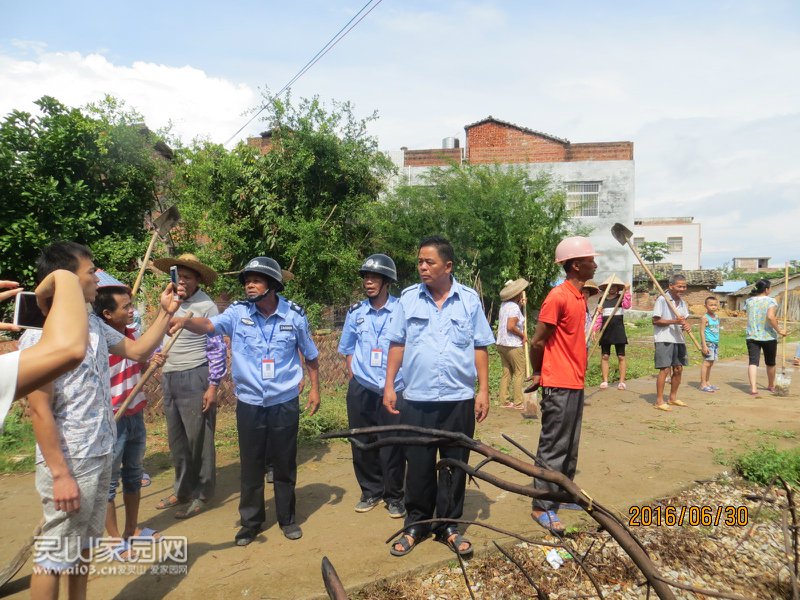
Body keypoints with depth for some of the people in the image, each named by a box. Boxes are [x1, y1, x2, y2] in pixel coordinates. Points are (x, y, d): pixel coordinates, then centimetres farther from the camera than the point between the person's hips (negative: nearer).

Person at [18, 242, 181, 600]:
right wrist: (60, 475, -19)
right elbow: (39, 410, -20)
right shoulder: (39, 335, -19)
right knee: (55, 554, 8)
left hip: (101, 456, 8)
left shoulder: (94, 323, 4)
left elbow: (137, 351, 16)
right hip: (71, 463, -8)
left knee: (84, 546, 21)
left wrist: (166, 313, 6)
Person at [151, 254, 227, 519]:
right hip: (169, 378, 7)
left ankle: (201, 495, 18)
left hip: (194, 378, -7)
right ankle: (182, 489, 32)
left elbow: (218, 348, -12)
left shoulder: (206, 306, -11)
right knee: (176, 438, 16)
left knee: (198, 438, 2)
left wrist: (213, 386, -15)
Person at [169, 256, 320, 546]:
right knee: (250, 466, 12)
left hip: (285, 403, 0)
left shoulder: (294, 314, -5)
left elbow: (310, 355, 6)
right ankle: (251, 521, 31)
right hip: (249, 404, 1)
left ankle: (287, 518, 33)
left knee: (285, 464, 13)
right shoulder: (238, 312, -5)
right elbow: (209, 325, -23)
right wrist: (185, 320, -44)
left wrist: (314, 389, 5)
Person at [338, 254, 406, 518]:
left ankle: (394, 497, 22)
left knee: (393, 446, 3)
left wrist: (407, 382, -3)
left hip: (394, 391, -3)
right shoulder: (355, 312, 5)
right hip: (361, 390, 3)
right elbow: (347, 349, 16)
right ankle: (370, 491, 30)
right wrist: (355, 376, 8)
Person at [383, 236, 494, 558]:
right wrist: (389, 386, 0)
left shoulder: (470, 299, 1)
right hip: (416, 399, 0)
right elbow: (397, 344, 5)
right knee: (418, 465, 10)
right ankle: (415, 525, 28)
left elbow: (480, 348, 3)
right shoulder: (408, 298, 2)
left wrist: (483, 390, -1)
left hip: (459, 399, 0)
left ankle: (448, 526, 28)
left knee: (454, 465, 11)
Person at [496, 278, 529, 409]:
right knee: (519, 373, 1)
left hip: (501, 343, 8)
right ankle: (518, 402, 2)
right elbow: (511, 326, -23)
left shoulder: (504, 305, 10)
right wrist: (523, 335, -9)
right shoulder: (514, 307, -16)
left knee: (507, 372, 12)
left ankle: (504, 401, 13)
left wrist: (521, 306, 17)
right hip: (513, 345, -8)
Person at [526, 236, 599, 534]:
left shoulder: (578, 296, 12)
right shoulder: (558, 296, -17)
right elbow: (537, 342, -15)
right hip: (559, 386, -9)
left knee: (570, 447, 17)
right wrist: (538, 374, 0)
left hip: (575, 384, 9)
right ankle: (542, 507, 10)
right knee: (553, 448, -1)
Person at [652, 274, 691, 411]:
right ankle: (659, 401, -3)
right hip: (664, 339, -8)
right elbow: (655, 321, -13)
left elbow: (683, 320, 18)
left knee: (678, 369, 11)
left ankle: (673, 398, 26)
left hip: (678, 339, 8)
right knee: (665, 369, -9)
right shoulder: (662, 300, -10)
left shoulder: (682, 302, 13)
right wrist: (674, 321, -22)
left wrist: (685, 325, -5)